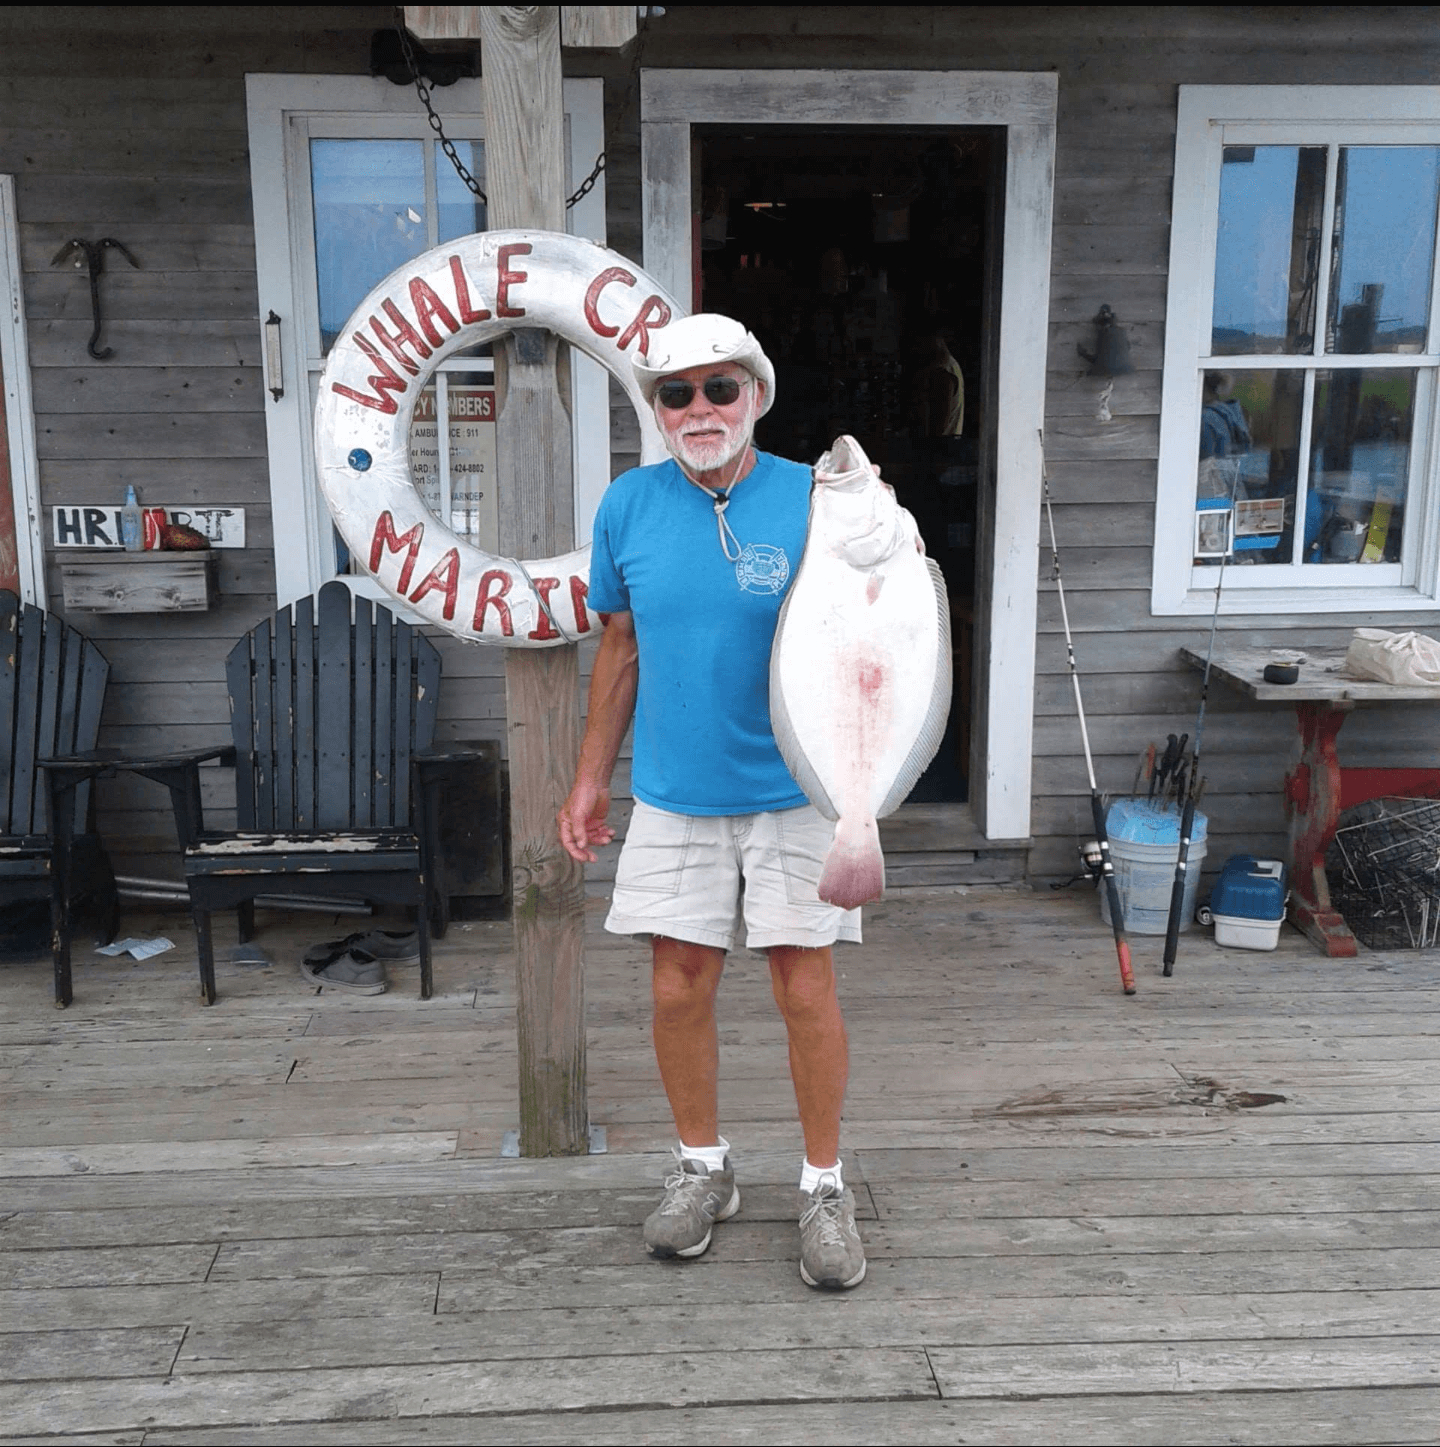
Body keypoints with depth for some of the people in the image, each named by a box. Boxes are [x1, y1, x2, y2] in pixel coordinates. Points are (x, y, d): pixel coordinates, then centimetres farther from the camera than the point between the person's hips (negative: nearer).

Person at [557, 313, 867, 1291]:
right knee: (680, 986, 9)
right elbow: (621, 649, 10)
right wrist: (591, 780, 11)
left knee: (806, 989, 3)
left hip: (795, 795, -2)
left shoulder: (817, 503, -9)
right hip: (673, 796, 3)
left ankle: (826, 1188, 21)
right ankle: (703, 1170, 30)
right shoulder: (629, 506, 1)